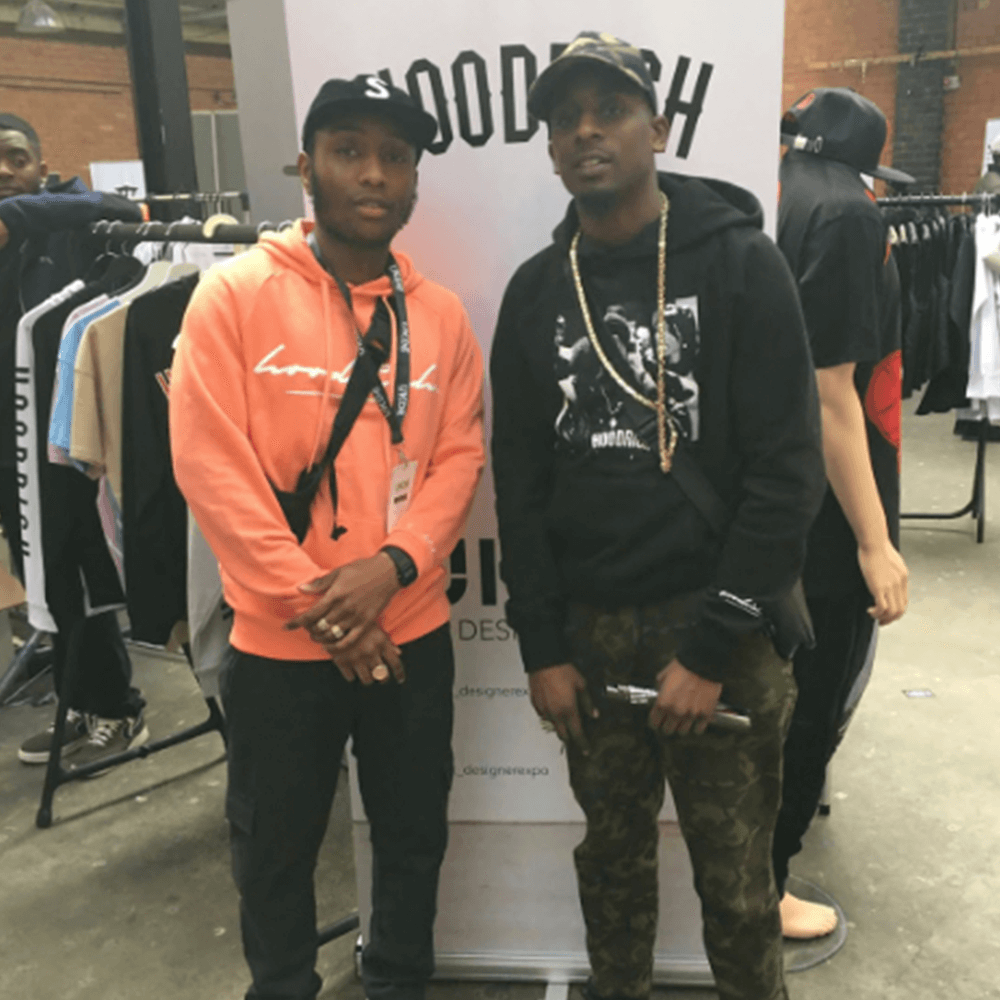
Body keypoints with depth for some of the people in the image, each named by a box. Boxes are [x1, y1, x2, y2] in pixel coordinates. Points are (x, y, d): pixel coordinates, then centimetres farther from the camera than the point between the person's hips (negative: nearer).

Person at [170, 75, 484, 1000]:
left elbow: (459, 456, 0)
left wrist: (392, 563, -17)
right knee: (276, 844, 16)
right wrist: (314, 604, -15)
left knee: (414, 835, 18)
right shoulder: (234, 296, -7)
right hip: (278, 639, -2)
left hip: (412, 633, 3)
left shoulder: (440, 314, 3)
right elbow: (209, 462, -13)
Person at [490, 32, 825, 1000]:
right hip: (588, 630, 4)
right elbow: (520, 481, 6)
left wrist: (710, 649, -15)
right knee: (612, 854, 18)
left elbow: (786, 472, -12)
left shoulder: (740, 264, -6)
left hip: (716, 626, -3)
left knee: (735, 878, 9)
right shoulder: (536, 291, 5)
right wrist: (541, 646, 0)